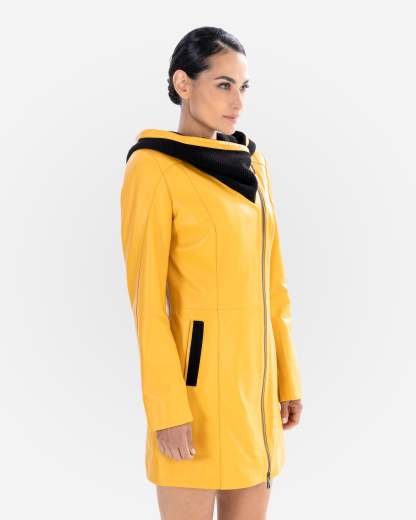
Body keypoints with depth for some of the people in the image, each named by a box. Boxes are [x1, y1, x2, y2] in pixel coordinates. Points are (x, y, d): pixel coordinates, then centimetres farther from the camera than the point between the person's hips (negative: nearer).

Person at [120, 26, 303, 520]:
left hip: (254, 374, 7)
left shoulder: (249, 163, 10)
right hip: (196, 378, -7)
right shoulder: (152, 168, -11)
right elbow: (146, 297, -14)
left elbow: (270, 283, 13)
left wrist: (286, 378, 12)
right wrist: (167, 410, -17)